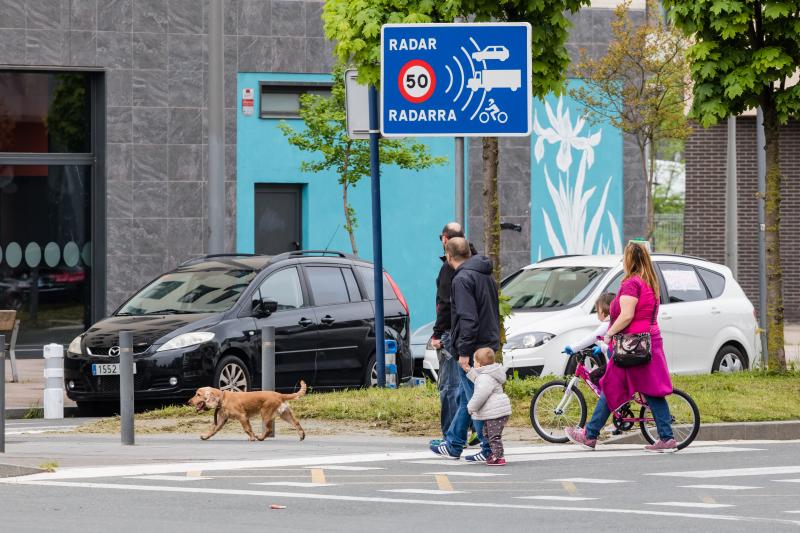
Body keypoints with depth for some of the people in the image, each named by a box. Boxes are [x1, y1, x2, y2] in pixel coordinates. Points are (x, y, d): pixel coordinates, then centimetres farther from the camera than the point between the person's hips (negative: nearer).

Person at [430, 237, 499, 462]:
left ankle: (490, 449, -3)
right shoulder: (486, 276, 14)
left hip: (473, 350, -9)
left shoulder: (463, 279, -16)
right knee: (465, 398, 18)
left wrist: (464, 352, -21)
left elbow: (468, 319, -23)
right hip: (488, 345, 9)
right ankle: (453, 445, 26)